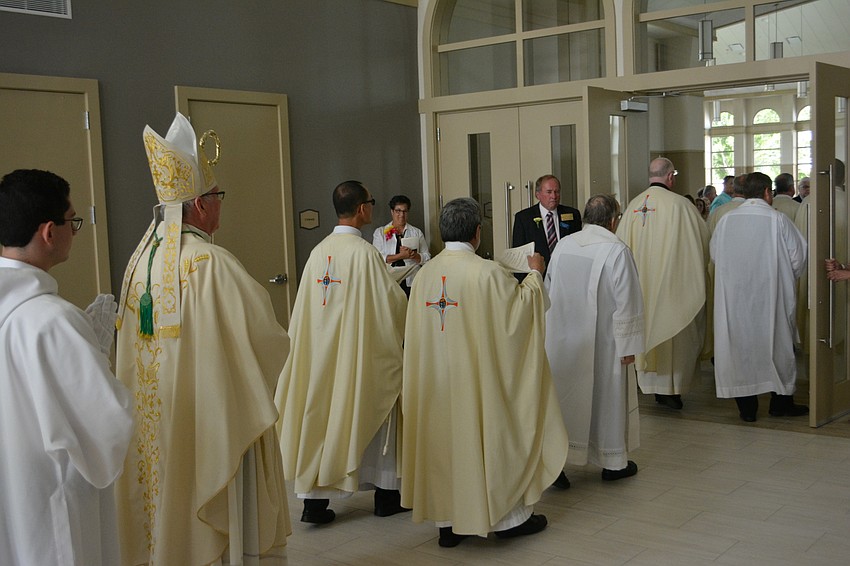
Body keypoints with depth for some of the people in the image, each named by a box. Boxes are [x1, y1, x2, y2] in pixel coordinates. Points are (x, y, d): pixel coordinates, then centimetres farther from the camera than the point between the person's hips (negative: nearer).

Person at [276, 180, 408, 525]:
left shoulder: (319, 252, 2)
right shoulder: (364, 252, -16)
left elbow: (310, 306, 8)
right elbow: (392, 301, -13)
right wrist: (405, 302, 8)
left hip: (323, 349, 5)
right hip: (363, 352, -5)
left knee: (322, 414, 10)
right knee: (375, 415, 10)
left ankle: (314, 500, 8)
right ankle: (385, 493, 22)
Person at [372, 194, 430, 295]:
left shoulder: (417, 232, 14)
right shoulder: (380, 232, 9)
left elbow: (427, 257, 8)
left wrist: (414, 255, -12)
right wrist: (400, 256, -13)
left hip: (411, 283, 1)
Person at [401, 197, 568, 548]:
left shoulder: (424, 274, -1)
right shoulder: (487, 272, -18)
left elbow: (418, 332, 7)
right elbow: (520, 309, -9)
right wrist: (534, 275, 6)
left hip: (437, 380, 5)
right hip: (480, 377, -5)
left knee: (445, 437, 13)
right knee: (494, 436, 9)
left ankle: (448, 521, 21)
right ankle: (508, 517, 21)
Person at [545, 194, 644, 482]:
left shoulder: (563, 245, -1)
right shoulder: (616, 250, -15)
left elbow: (548, 291, 9)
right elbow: (627, 302, -15)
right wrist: (628, 345, -7)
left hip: (562, 339, 4)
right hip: (601, 340, -4)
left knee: (564, 395, 13)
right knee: (606, 396, 11)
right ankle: (613, 462, 25)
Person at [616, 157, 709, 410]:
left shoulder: (633, 205, 1)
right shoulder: (679, 204, -13)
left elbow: (621, 243, 6)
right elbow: (704, 238, -4)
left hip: (642, 283, 5)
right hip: (673, 282, -5)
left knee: (649, 328, 13)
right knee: (674, 333, 5)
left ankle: (655, 386, 20)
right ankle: (671, 390, 7)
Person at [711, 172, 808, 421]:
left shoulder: (726, 220, -2)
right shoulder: (777, 219, -9)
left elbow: (715, 256, 7)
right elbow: (798, 256, -5)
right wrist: (785, 279, 13)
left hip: (734, 296, 2)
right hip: (770, 296, -2)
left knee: (740, 346, 9)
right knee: (777, 344, 13)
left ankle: (746, 407, 13)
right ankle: (781, 403, 23)